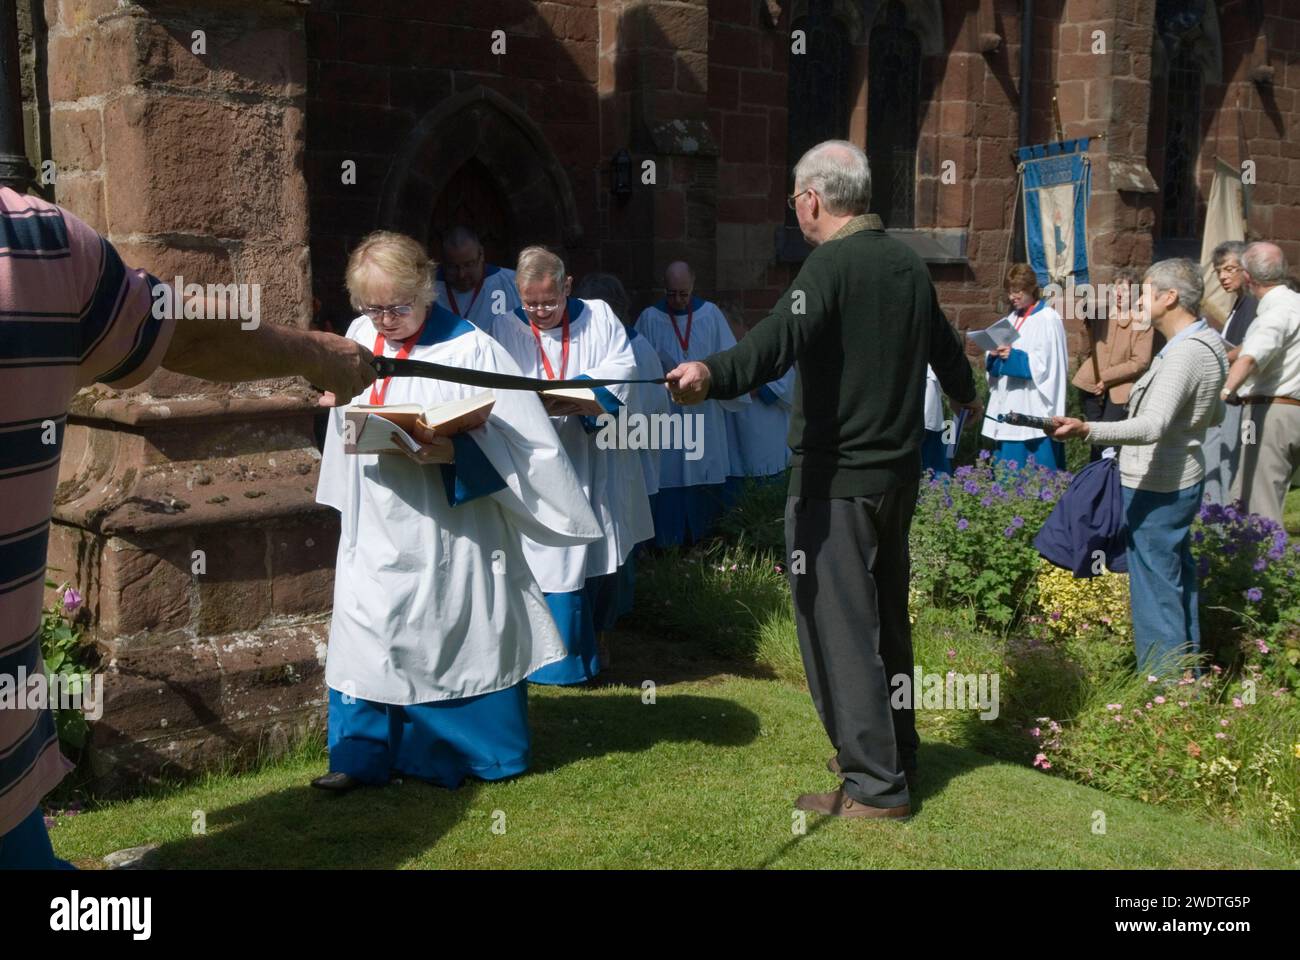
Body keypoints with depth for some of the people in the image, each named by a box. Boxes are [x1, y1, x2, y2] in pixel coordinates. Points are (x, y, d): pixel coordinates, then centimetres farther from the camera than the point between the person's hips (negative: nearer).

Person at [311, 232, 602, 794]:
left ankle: (488, 753, 23)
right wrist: (354, 429, -3)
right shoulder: (359, 338, 3)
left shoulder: (470, 349, -14)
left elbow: (513, 437, -16)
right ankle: (364, 756, 20)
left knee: (462, 631, 6)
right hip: (379, 526, 5)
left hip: (450, 525, -5)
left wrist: (453, 452, -30)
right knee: (367, 631, 8)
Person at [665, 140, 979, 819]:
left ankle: (875, 784, 2)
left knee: (839, 624, -2)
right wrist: (966, 394, 49)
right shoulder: (909, 265, 11)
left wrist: (713, 373, -52)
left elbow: (782, 337, -35)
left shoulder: (831, 263, -15)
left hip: (835, 478, -9)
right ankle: (894, 749, 32)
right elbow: (945, 347, 28)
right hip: (897, 470, 9)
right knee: (885, 615, 19)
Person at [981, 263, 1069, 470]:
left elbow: (1048, 363, -12)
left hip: (1034, 410, -7)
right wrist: (995, 356, -4)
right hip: (1008, 408, 7)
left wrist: (1015, 357, -19)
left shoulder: (1048, 319, -6)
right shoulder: (1012, 318, 16)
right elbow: (996, 366, 18)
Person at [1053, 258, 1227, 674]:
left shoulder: (1184, 354, -23)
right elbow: (1216, 415, 20)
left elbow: (1152, 426, -36)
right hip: (1181, 481, 11)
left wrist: (1086, 429, -49)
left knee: (1155, 592, -3)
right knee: (1178, 583, 20)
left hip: (1155, 489, -11)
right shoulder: (1207, 344, 9)